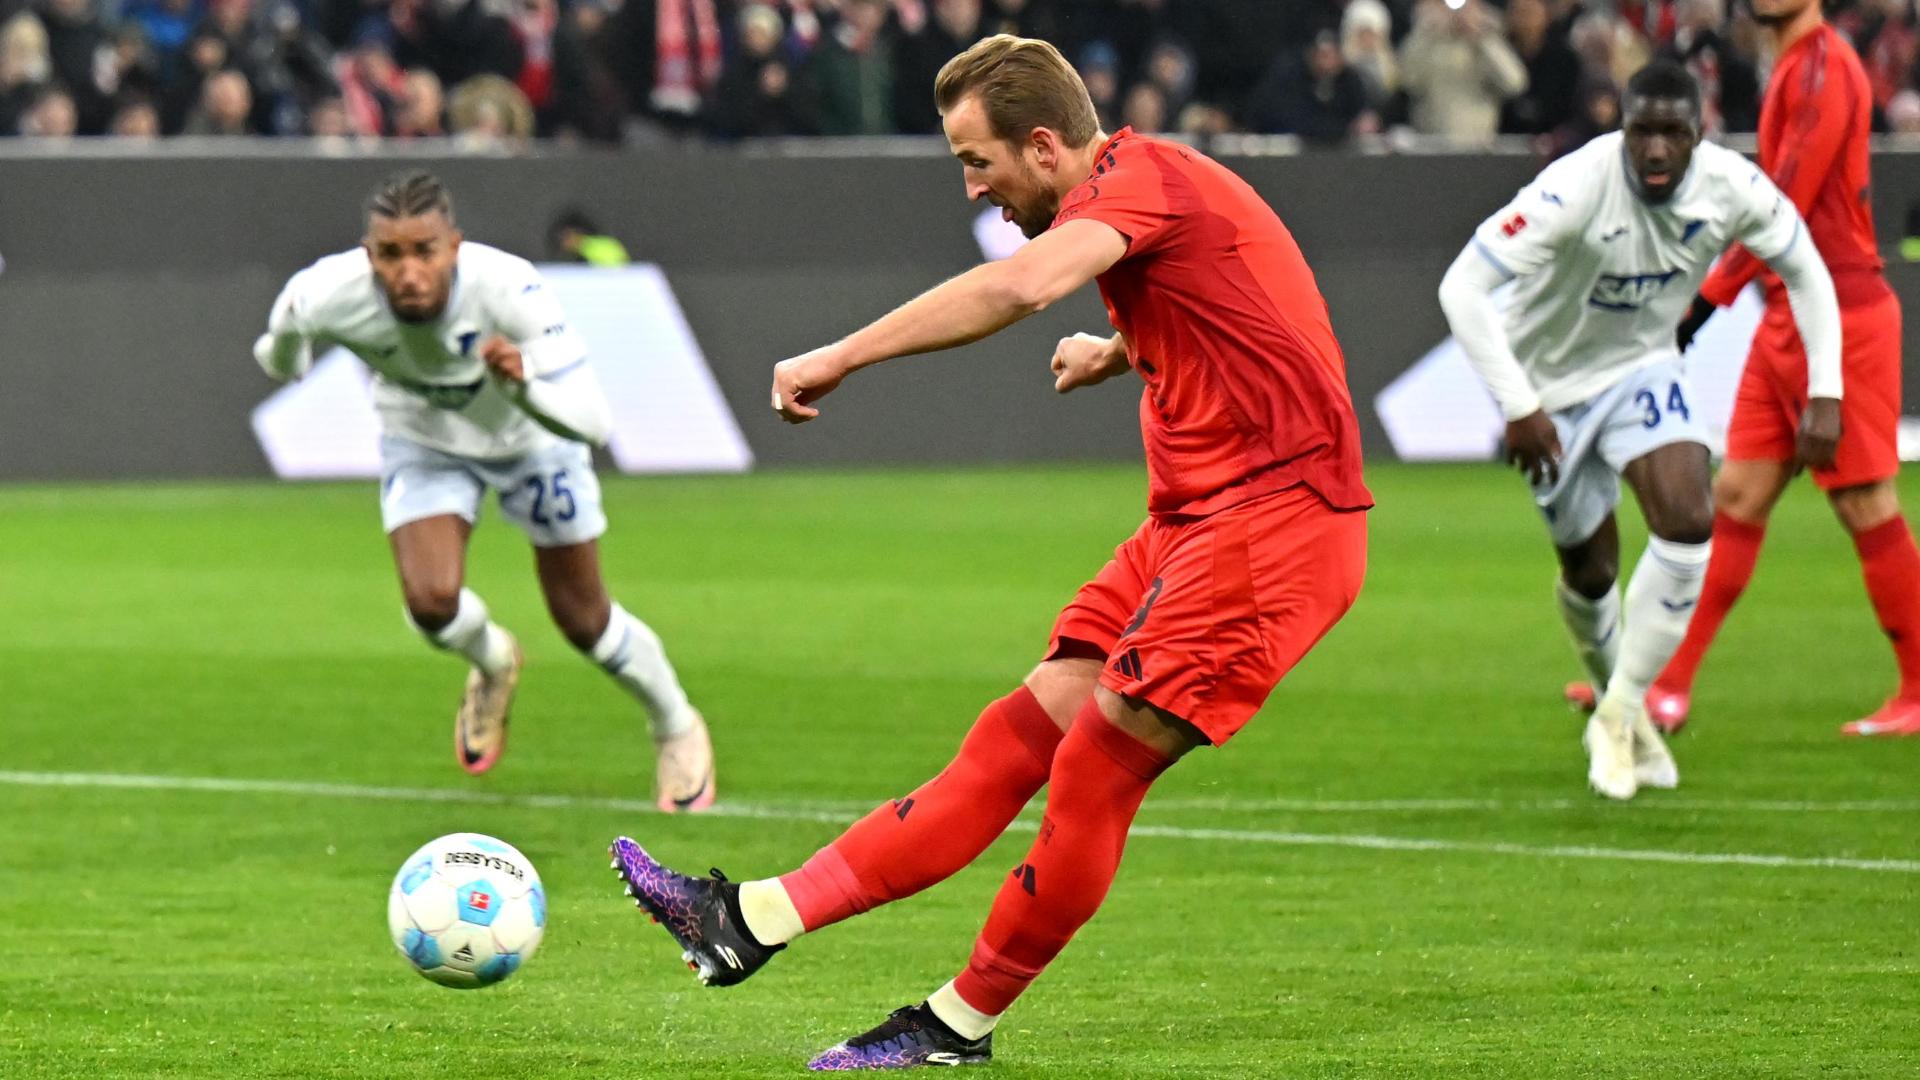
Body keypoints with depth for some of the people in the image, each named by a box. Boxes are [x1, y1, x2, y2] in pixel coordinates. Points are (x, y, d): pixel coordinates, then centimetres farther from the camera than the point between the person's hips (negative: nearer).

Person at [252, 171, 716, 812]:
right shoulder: (327, 297, -34)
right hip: (424, 444, 1)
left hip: (531, 439, -1)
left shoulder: (508, 288, -41)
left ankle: (677, 728, 38)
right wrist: (284, 348, -31)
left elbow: (592, 421, -41)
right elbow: (280, 364, -8)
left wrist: (523, 384, -59)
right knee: (432, 602, -19)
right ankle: (492, 666, 20)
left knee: (584, 619, 7)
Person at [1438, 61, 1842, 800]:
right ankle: (1614, 700, 38)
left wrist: (1826, 392, -8)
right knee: (1590, 572, 6)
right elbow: (1462, 287, -36)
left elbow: (1805, 272, 0)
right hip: (1553, 384, -3)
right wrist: (1517, 407, -39)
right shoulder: (1576, 189, -33)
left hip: (1642, 371, 3)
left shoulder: (1732, 189, -19)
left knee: (1690, 528, -20)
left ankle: (1618, 716, -5)